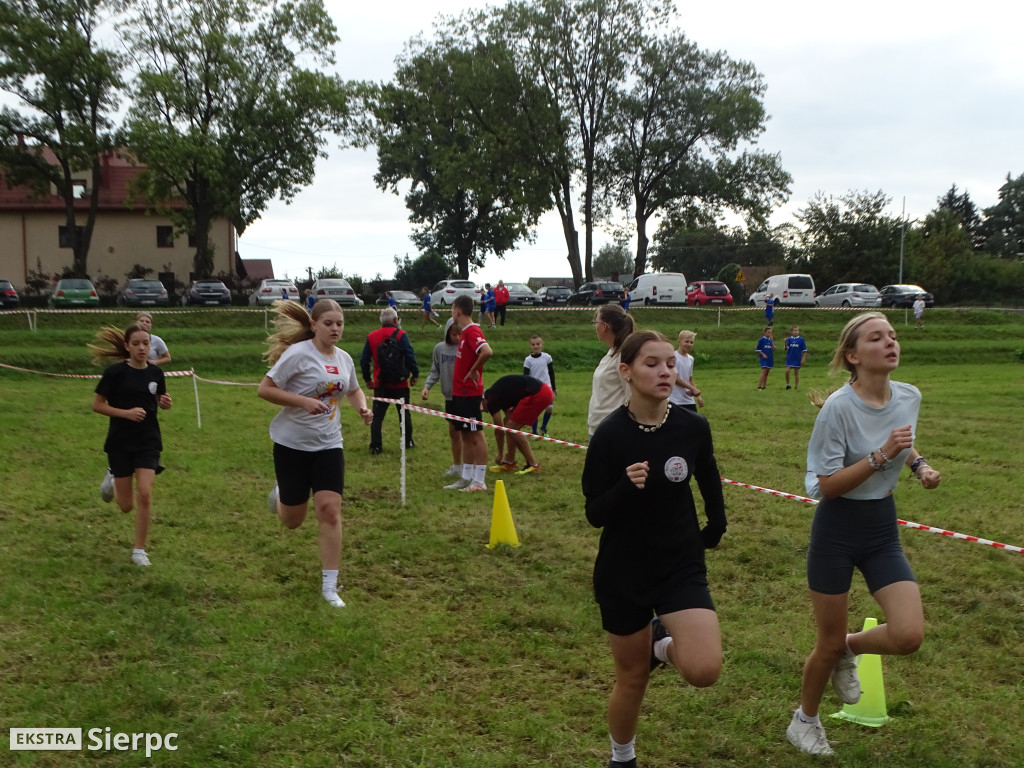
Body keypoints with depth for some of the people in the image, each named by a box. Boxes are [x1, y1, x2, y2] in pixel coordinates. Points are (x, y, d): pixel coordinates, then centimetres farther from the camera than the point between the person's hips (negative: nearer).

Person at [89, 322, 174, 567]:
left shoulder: (155, 373, -1)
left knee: (144, 494, -13)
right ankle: (112, 479, 42)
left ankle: (139, 550, 4)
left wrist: (166, 404, -8)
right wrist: (126, 413, -21)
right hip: (120, 443, -2)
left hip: (148, 441, 2)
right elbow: (97, 405, -7)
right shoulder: (115, 372, -12)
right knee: (127, 505, 6)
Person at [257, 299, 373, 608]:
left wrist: (363, 408, 1)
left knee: (330, 510, -8)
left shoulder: (344, 359, 3)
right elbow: (264, 389, -17)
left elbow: (354, 390, 22)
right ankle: (281, 495, 46)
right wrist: (304, 401, -27)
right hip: (292, 443, -4)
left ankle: (329, 586, 1)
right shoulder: (298, 354, -16)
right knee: (292, 520, 9)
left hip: (329, 444, 4)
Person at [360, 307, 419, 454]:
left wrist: (367, 379, 16)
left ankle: (375, 446, 1)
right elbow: (410, 356, -11)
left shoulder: (371, 337, 3)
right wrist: (415, 374, 0)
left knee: (377, 415, 6)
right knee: (404, 413, 13)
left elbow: (364, 360, 6)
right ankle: (408, 442, 20)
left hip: (380, 384, 2)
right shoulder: (401, 335, -7)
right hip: (400, 384, -2)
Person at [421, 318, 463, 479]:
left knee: (465, 433, -2)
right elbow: (435, 371, 9)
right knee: (453, 431, 14)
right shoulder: (440, 348, 2)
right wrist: (427, 386, -6)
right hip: (449, 397, 5)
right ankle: (456, 466, 27)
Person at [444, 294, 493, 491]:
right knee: (466, 434, 13)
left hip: (469, 392, -10)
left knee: (475, 434, -5)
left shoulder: (472, 331, -16)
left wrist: (473, 371, -21)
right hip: (460, 392, 10)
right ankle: (466, 478, 20)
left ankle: (480, 481, 0)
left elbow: (487, 352, -32)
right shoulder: (464, 332, 14)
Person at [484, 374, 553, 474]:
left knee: (512, 428, -5)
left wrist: (500, 455, 12)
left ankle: (533, 464, -3)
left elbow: (499, 430, 1)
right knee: (511, 425, 16)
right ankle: (509, 462, 21)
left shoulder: (491, 399, -3)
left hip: (538, 394, -10)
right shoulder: (498, 394, 24)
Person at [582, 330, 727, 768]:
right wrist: (626, 486, -29)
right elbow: (595, 514, -12)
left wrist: (714, 529, 18)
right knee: (632, 680, 11)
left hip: (682, 567, 2)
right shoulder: (610, 434, -15)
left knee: (704, 670, -18)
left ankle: (663, 643, 17)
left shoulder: (693, 427, -7)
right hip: (623, 573, -2)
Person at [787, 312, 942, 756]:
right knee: (829, 644, 6)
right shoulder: (838, 408, -21)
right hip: (837, 532, -5)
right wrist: (881, 456, -28)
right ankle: (805, 721, 35)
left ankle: (849, 649, 23)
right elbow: (824, 485, -20)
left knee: (909, 636, -11)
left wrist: (919, 465, 0)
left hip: (883, 529, 5)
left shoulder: (909, 397, -2)